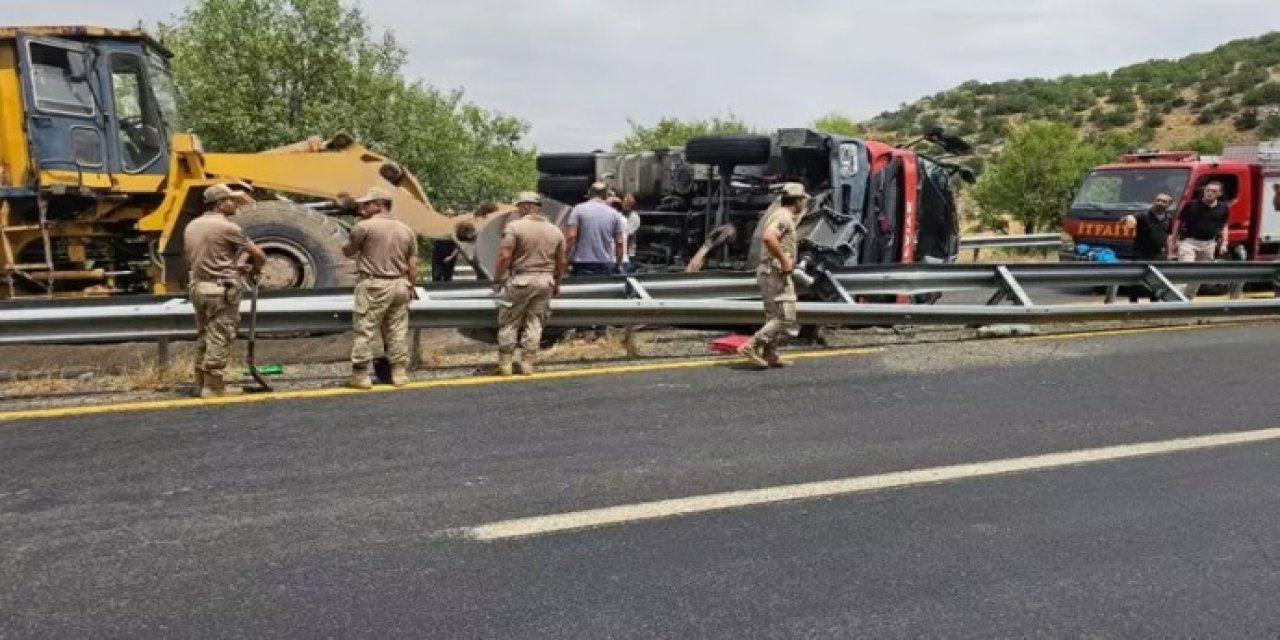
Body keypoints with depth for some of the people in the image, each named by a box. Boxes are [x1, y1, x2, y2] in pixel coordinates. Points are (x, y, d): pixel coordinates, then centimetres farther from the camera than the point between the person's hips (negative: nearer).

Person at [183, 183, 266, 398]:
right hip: (222, 288, -8)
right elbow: (259, 256, -10)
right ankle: (213, 386, -2)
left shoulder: (192, 226, 11)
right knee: (219, 338, -4)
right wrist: (254, 269, 15)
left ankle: (201, 382, 21)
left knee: (203, 337, 16)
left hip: (198, 285, 8)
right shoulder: (228, 227, -12)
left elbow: (189, 261, 20)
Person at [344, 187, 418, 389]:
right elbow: (413, 266, 8)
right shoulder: (406, 230, 7)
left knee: (364, 330, 2)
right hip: (399, 285, 5)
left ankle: (360, 374, 4)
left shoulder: (364, 226, -8)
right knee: (398, 331, 10)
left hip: (373, 285, -5)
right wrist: (411, 288, 16)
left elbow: (347, 252, 4)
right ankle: (399, 372, 16)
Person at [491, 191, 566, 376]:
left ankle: (505, 364, 9)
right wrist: (556, 284, 23)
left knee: (509, 323, 6)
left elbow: (504, 256, -14)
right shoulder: (556, 231, 7)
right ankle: (528, 364, 11)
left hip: (520, 279, -4)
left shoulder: (515, 226, -9)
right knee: (535, 323, 10)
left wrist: (496, 279, -3)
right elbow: (561, 262, 11)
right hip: (545, 280, 4)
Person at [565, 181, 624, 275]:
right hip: (606, 264, 2)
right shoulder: (614, 213, 7)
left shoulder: (578, 209, 0)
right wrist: (618, 264, 16)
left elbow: (570, 236, -9)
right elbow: (619, 242, 6)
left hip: (583, 263, -2)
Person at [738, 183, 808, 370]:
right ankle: (751, 346, -11)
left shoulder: (777, 213, 17)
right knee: (786, 318, -9)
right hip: (776, 272, -11)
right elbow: (768, 237, -32)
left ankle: (770, 355, 19)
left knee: (774, 317, 15)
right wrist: (784, 259, -25)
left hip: (766, 272, 11)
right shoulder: (784, 216, -14)